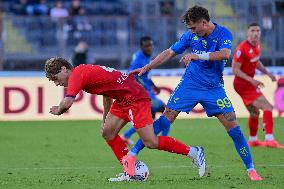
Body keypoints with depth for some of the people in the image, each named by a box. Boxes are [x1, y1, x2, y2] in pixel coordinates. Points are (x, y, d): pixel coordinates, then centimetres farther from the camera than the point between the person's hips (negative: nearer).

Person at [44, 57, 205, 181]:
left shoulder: (76, 74, -13)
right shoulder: (84, 71, 17)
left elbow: (67, 103, -25)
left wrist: (58, 110, -2)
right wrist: (106, 117, 32)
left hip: (135, 97, -11)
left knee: (151, 142, -11)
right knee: (107, 132, 8)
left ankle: (193, 152, 0)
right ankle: (131, 172, 9)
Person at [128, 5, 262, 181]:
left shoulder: (223, 34, -12)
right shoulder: (191, 35, -2)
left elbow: (225, 54, -31)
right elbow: (170, 52, 8)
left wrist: (197, 56, -36)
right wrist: (147, 68, 4)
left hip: (214, 88, -2)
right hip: (189, 84, 2)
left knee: (232, 124, -10)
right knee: (167, 117, -7)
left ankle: (250, 169, -1)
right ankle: (133, 152, -2)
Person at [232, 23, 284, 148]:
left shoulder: (257, 45, 5)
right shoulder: (242, 48, -23)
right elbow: (235, 70, -21)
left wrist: (268, 73, 11)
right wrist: (252, 80, -28)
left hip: (249, 83, 10)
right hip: (243, 85, -10)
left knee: (254, 113, 25)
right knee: (267, 107, -19)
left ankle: (252, 140, 44)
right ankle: (269, 139, -26)